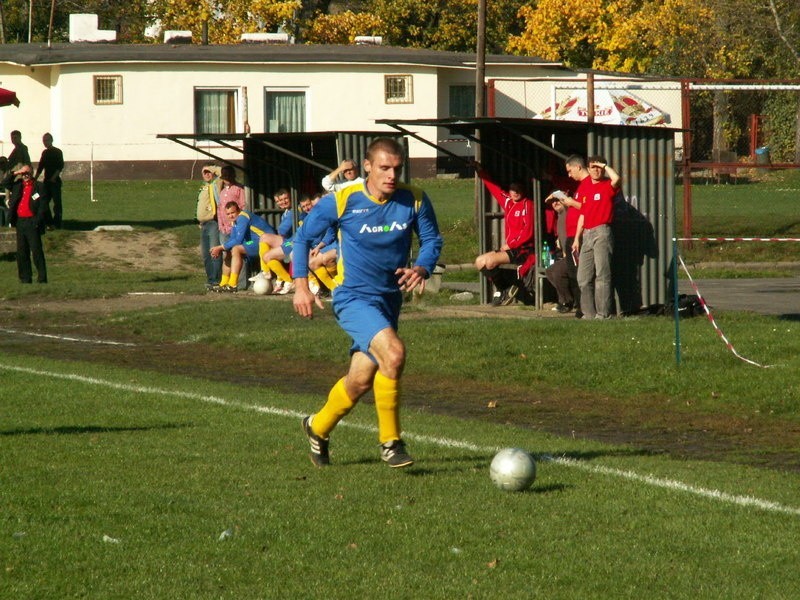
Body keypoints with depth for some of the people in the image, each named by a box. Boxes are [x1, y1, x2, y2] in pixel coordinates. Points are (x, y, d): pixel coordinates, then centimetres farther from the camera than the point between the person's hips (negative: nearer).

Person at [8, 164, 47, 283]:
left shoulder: (38, 187, -3)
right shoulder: (17, 186, 13)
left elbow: (43, 206, -7)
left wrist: (37, 222, -15)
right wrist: (13, 174, 4)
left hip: (32, 223, -6)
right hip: (19, 222, 6)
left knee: (37, 251, -7)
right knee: (21, 253, 8)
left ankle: (42, 279, -4)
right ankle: (25, 279, 15)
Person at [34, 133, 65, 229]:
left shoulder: (57, 152, -4)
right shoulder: (45, 153, 15)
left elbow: (60, 166, -11)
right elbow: (40, 167, 19)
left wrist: (54, 177, -20)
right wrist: (35, 178, 11)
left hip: (55, 181, -7)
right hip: (46, 181, 7)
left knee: (57, 202, -7)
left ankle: (57, 224, -7)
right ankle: (49, 222, 10)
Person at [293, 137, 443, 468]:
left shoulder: (414, 201, -5)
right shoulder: (341, 201, -12)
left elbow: (432, 239, 6)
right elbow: (303, 238, 1)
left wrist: (421, 268, -15)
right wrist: (301, 286, -5)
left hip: (390, 300, 5)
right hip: (353, 297, -5)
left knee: (361, 381, 11)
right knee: (393, 353, -28)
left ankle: (318, 427, 40)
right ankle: (390, 442, -16)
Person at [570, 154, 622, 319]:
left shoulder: (607, 185, -2)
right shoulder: (584, 187, 17)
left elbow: (617, 179, -28)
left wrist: (604, 165, -10)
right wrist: (577, 238, 19)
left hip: (602, 232, -7)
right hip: (587, 234, 7)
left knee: (602, 274, -11)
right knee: (584, 276, 6)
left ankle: (603, 313, -11)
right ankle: (589, 313, 11)